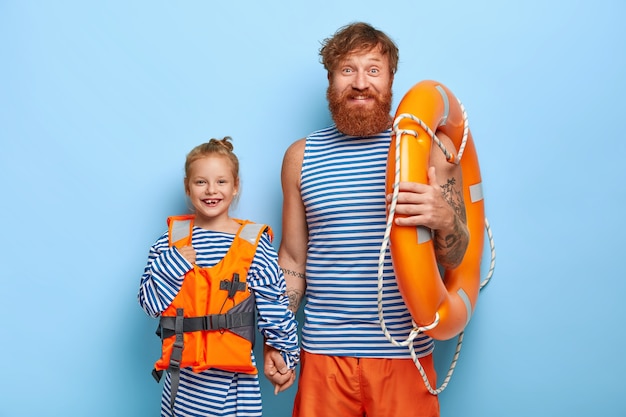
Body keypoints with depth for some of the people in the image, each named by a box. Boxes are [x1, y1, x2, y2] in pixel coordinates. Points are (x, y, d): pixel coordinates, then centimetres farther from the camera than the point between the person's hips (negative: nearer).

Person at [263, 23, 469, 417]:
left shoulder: (432, 146, -1)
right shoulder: (301, 156, 4)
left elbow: (454, 257, 1)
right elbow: (292, 258, 10)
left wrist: (445, 219, -21)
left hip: (404, 352, -1)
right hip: (323, 352, 1)